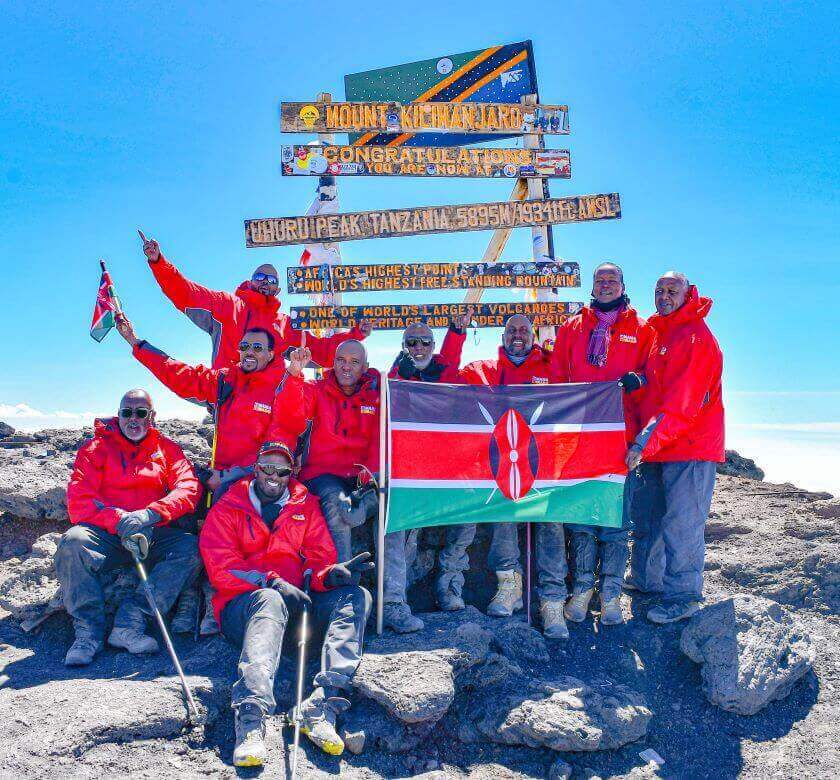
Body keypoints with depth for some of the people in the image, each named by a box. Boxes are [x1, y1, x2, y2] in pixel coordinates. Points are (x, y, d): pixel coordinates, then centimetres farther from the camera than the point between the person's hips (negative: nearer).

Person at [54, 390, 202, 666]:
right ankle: (87, 628, -23)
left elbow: (189, 487, -2)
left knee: (191, 548, -27)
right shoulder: (96, 447, 9)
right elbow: (78, 500, -3)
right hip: (106, 534, -1)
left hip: (153, 534, 1)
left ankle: (130, 622, -30)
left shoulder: (167, 448, 13)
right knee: (73, 541, -32)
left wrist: (150, 514, -20)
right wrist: (120, 521, -21)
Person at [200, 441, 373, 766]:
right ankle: (251, 721, -56)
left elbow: (320, 558, 10)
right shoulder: (226, 509, 10)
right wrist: (272, 583, -18)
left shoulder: (307, 506, 18)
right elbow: (221, 568, -3)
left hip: (296, 603, 3)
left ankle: (321, 704, -40)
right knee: (270, 601, -38)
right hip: (242, 604, -3)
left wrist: (332, 573, -16)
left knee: (357, 596, -21)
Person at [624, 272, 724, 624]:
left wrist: (646, 442, -24)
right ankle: (646, 579, 33)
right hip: (654, 448, 9)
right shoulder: (656, 333, 16)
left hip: (689, 448, -9)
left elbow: (681, 403, -21)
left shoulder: (696, 337, -13)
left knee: (681, 522, -5)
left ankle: (683, 597, 6)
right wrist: (642, 439, 12)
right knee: (646, 513, 18)